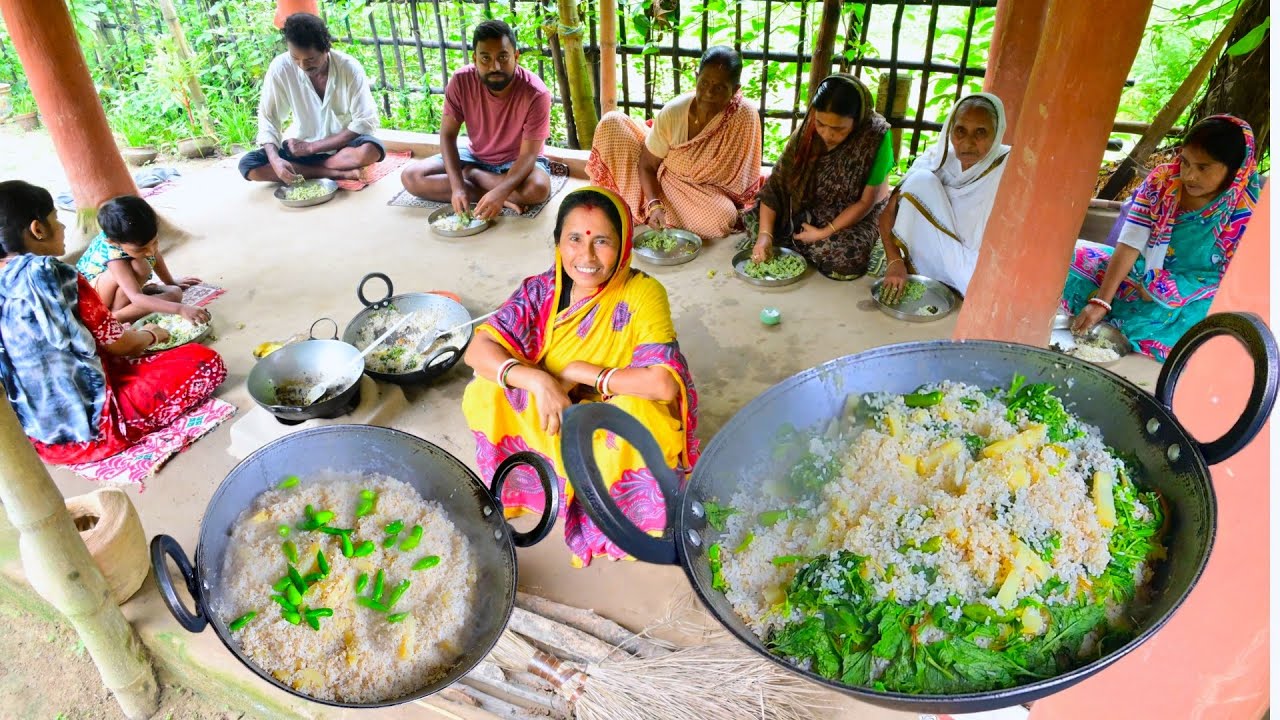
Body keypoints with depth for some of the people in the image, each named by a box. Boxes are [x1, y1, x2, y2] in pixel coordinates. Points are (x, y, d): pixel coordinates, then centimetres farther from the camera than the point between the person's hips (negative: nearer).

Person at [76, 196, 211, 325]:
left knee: (175, 293, -14)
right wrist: (180, 309, -58)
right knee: (139, 267, -34)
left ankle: (115, 316, -18)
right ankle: (113, 315, -20)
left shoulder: (141, 238, -21)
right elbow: (137, 298, -47)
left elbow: (156, 257, 3)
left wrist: (171, 282, 17)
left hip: (123, 291, 7)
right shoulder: (114, 256, -38)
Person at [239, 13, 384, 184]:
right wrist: (274, 159, -28)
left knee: (372, 149, -35)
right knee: (248, 165, -20)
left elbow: (366, 122, -18)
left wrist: (312, 147, -19)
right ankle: (338, 173, -22)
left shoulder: (349, 68, -20)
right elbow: (268, 118, -8)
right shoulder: (280, 67, -16)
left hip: (342, 146, -2)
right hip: (300, 146, 3)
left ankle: (303, 169, -14)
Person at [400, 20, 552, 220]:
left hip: (517, 162, -3)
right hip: (475, 156, 3)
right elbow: (447, 135, -14)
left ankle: (470, 174, -13)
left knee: (538, 188, -38)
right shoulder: (461, 81, -19)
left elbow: (528, 155, -27)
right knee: (411, 176, -14)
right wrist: (458, 186, -30)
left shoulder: (536, 94, -27)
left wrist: (501, 192, -46)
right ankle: (497, 198, -20)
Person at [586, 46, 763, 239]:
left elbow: (742, 176, -10)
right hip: (662, 181, 0)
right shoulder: (672, 113, -20)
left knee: (723, 219, -37)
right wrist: (654, 205, -29)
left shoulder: (746, 116, -23)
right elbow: (647, 165, -14)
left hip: (708, 193, 0)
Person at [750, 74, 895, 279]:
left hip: (859, 216, -3)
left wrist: (824, 233, -23)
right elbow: (776, 183, -17)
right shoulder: (808, 132, -16)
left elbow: (866, 202, -18)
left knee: (847, 257, -32)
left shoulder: (875, 137, -25)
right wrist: (765, 233, -29)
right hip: (810, 210, 3)